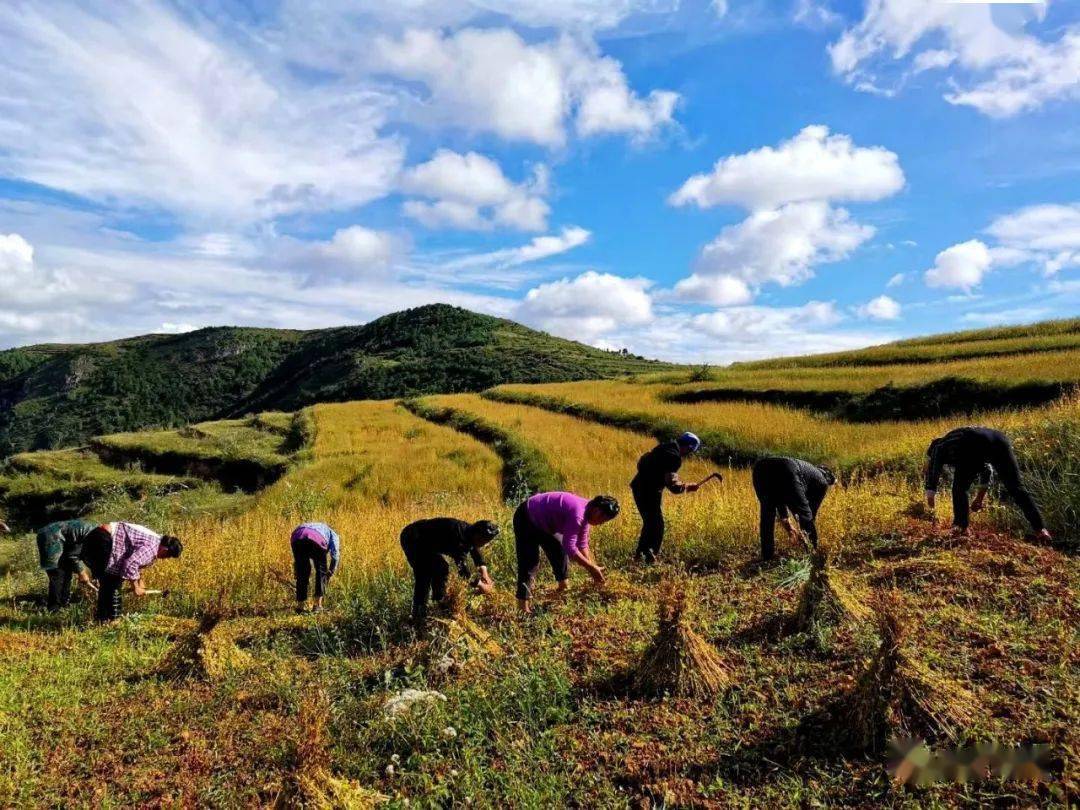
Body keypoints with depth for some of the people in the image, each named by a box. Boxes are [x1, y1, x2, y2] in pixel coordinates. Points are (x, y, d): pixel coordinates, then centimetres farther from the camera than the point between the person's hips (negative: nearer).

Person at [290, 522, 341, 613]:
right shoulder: (333, 535, 32)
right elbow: (335, 554, 10)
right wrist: (330, 573, 16)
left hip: (297, 538, 4)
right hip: (316, 539, -4)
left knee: (302, 573, 20)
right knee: (322, 572, 16)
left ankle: (300, 605, 20)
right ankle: (318, 605, 14)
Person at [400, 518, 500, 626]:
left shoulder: (469, 532, -4)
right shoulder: (458, 536, -31)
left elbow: (476, 551, 16)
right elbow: (461, 564, -28)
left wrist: (484, 572, 4)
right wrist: (481, 586, -18)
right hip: (412, 539, -9)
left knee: (441, 570, 9)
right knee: (424, 577, -15)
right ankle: (418, 619, -11)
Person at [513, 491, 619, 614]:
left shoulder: (585, 513, -4)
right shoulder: (577, 514, -35)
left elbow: (582, 544, 5)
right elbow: (570, 547, -34)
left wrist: (593, 567, 0)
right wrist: (592, 568, -26)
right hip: (526, 519, -10)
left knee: (560, 550, 15)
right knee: (530, 562, -14)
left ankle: (562, 586, 33)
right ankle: (523, 607, -14)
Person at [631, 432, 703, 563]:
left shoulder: (663, 448, 12)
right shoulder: (674, 457, -18)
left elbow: (641, 461, 25)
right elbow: (673, 486, -23)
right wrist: (688, 487, -10)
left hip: (639, 487, 10)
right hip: (649, 491, -10)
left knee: (649, 522, 20)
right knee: (657, 525, -3)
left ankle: (640, 554, 28)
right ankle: (650, 557, -2)